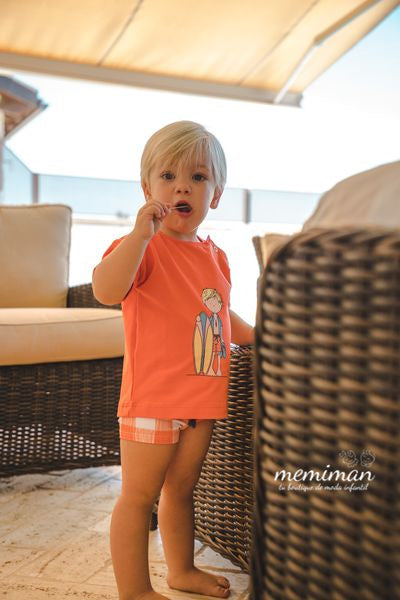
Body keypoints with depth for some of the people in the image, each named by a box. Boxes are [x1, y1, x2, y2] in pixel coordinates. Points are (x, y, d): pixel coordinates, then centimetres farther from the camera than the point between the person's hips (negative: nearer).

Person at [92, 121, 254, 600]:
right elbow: (106, 290, -30)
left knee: (181, 489, 21)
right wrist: (142, 233, -35)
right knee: (139, 494, 4)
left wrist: (260, 337, 19)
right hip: (153, 395, -7)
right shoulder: (144, 246, -11)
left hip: (203, 395, 7)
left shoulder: (214, 255, 12)